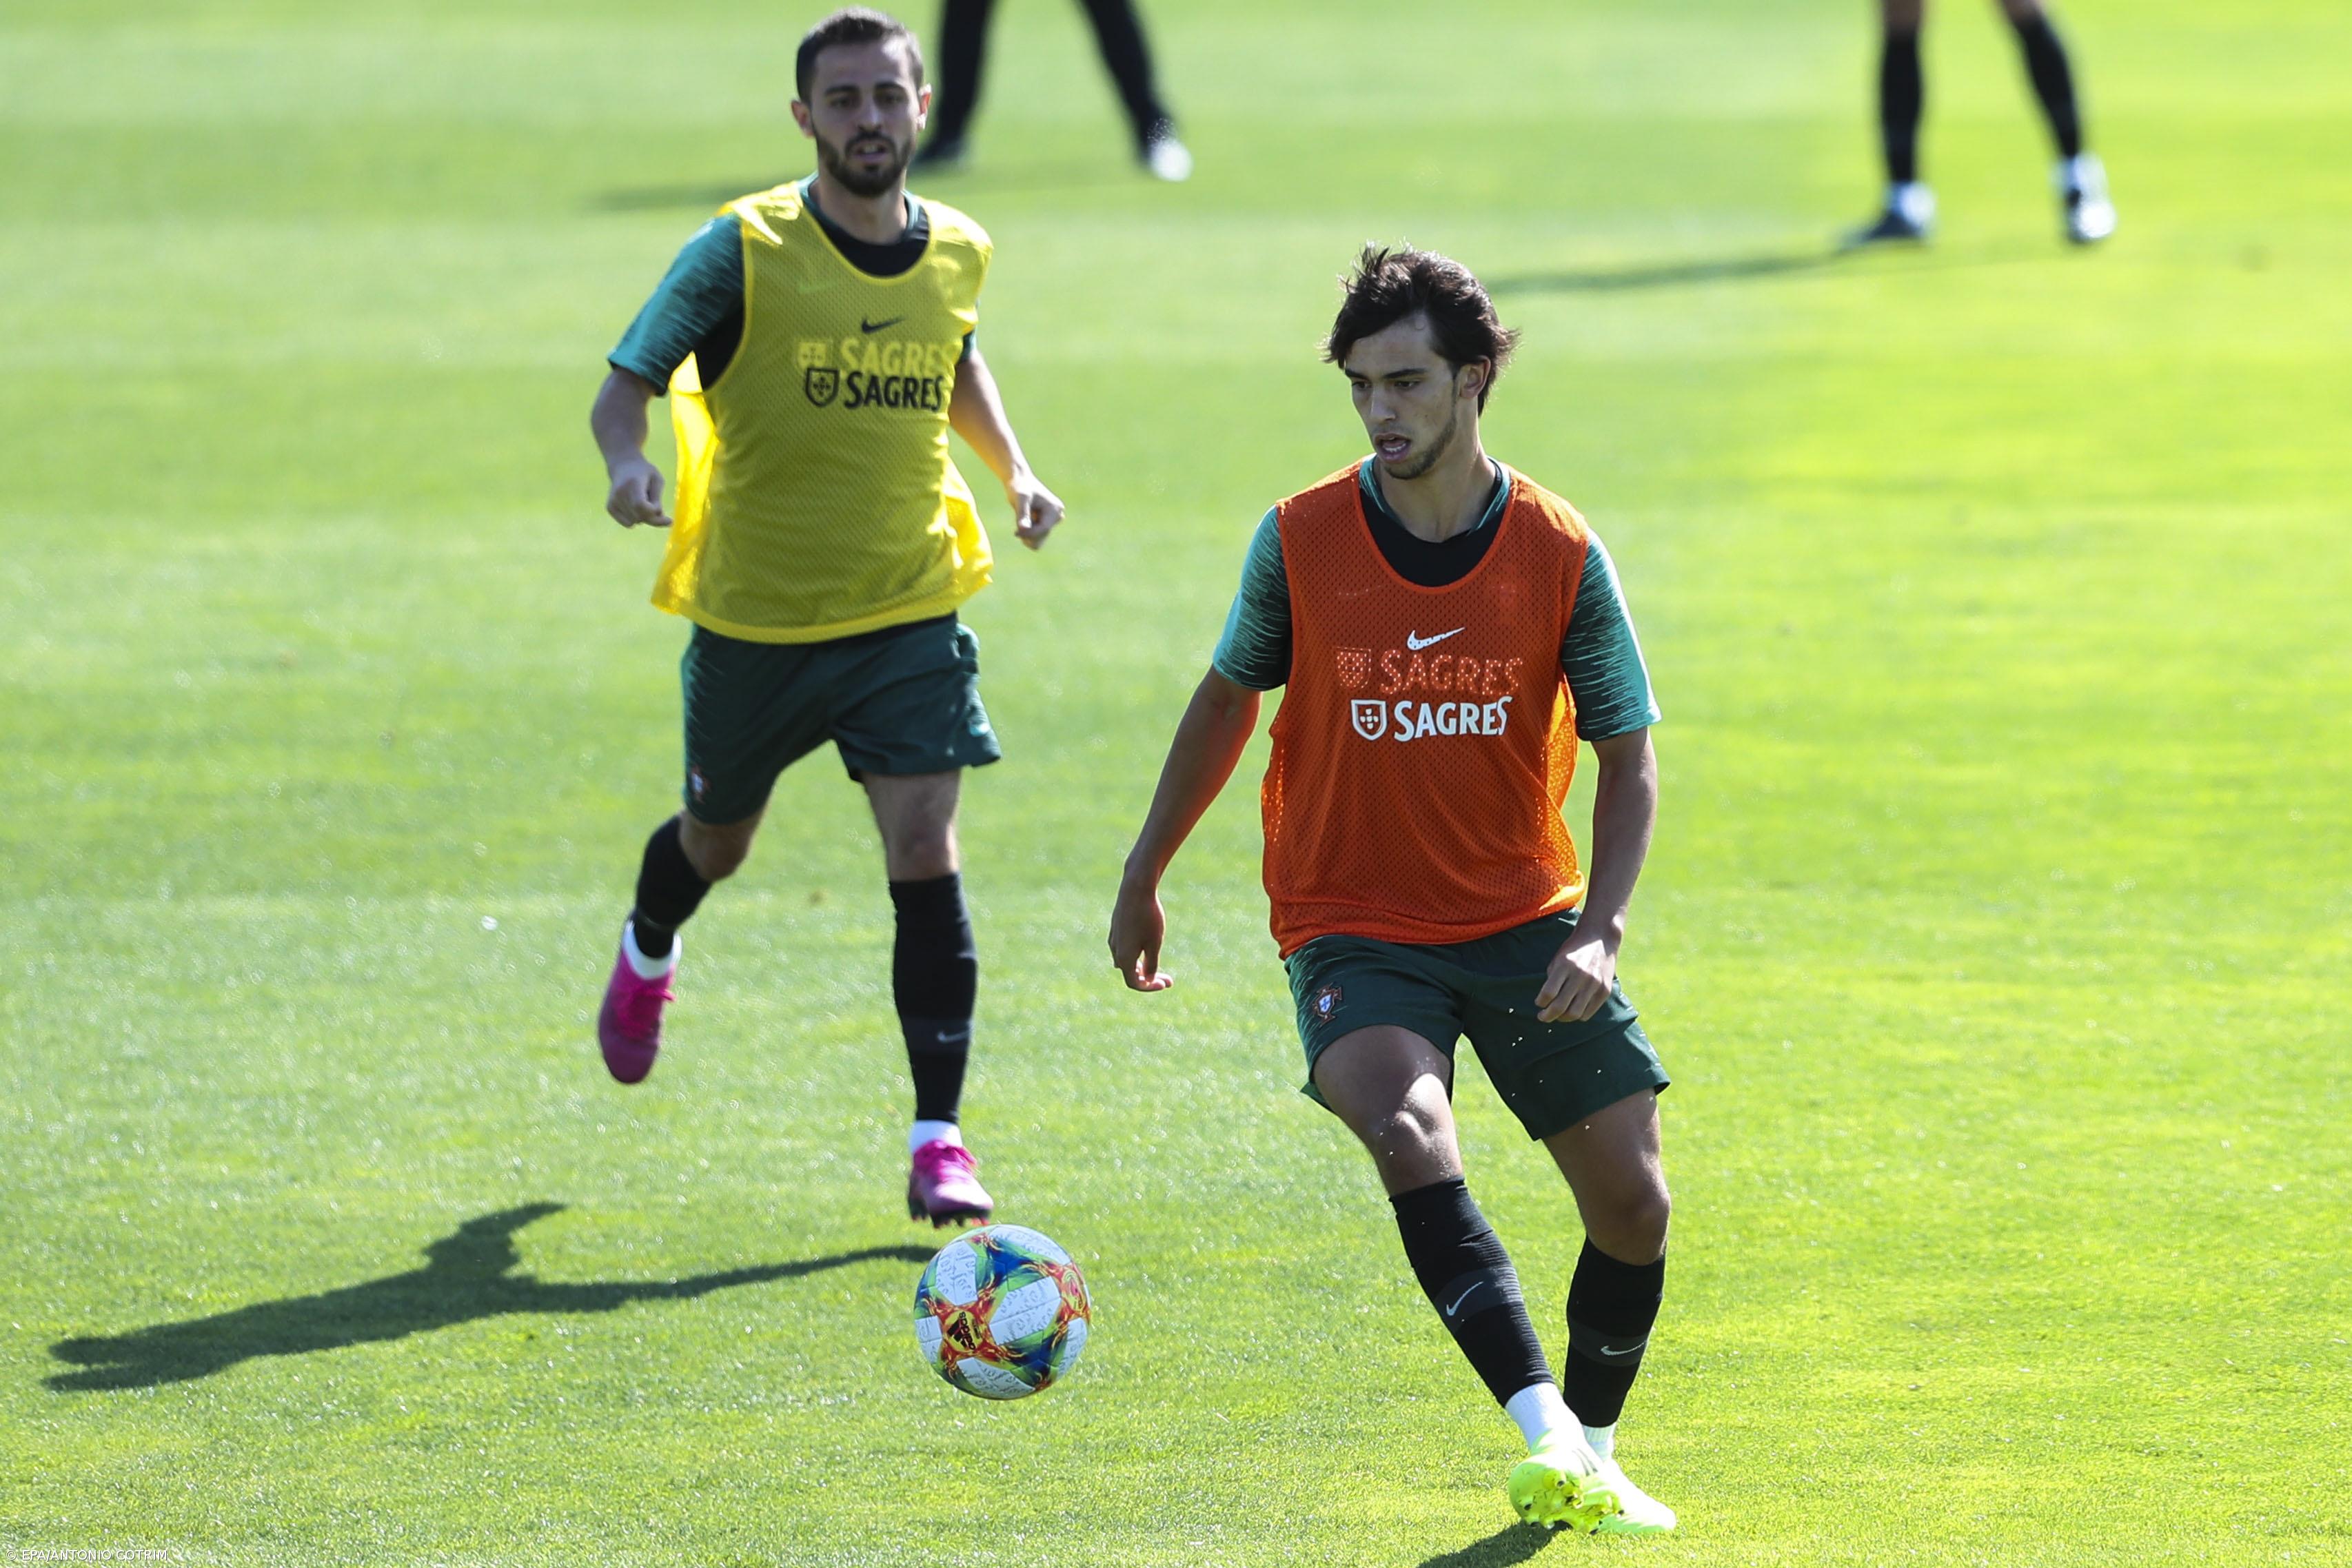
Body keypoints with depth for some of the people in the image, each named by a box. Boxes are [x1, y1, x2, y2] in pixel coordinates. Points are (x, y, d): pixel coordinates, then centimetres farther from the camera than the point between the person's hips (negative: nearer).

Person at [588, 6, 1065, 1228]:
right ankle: (648, 952, 56)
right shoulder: (743, 252, -15)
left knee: (925, 854, -14)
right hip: (755, 620, -2)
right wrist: (628, 465, -36)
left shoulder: (957, 254, 0)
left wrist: (1012, 468, 7)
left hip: (911, 612, 2)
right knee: (717, 844, 19)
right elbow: (623, 388, -14)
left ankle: (939, 1142, -10)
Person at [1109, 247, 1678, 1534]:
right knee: (1411, 1136, -30)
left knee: (1632, 1200, -1)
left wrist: (1598, 933, -16)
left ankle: (1591, 1456, 24)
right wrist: (1143, 879, 16)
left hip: (1525, 918, 2)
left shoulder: (1562, 556, -8)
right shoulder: (1300, 540, -8)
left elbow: (1627, 758, -2)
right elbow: (1226, 701, 9)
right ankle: (1544, 1434, -37)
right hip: (1353, 929, -2)